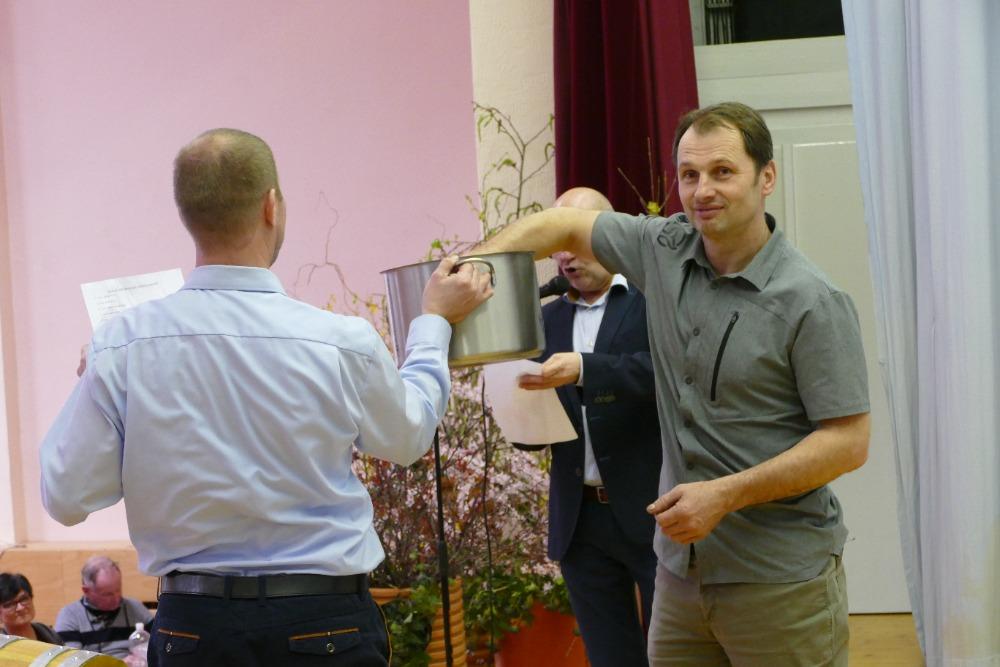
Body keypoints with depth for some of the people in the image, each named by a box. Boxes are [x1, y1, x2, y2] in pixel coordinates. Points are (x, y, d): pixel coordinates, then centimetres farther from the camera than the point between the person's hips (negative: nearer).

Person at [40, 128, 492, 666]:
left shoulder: (120, 345, -12)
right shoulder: (344, 343, -13)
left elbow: (65, 498, -4)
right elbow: (405, 438, 8)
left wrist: (85, 388, 12)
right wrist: (436, 320, 21)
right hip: (324, 622, -1)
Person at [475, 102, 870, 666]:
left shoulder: (812, 302, -13)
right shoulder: (665, 250, 4)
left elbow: (848, 442, -14)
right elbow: (563, 227, 16)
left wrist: (725, 494, -19)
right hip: (682, 568, 6)